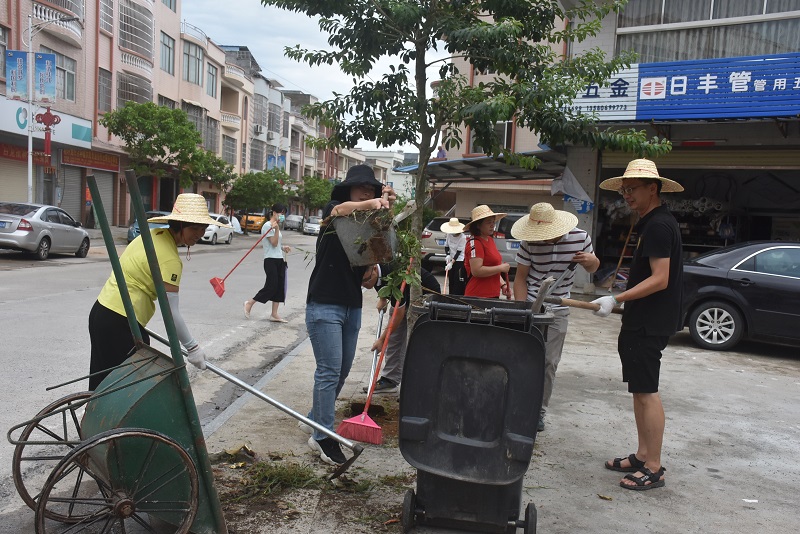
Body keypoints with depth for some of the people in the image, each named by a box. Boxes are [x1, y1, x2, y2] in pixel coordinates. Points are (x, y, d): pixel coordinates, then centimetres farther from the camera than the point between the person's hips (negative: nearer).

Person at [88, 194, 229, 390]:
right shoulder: (169, 259, -19)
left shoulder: (155, 234, 7)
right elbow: (171, 313, -20)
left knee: (103, 383, 18)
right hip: (121, 323, -9)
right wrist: (192, 348, -12)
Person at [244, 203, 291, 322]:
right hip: (271, 260, -9)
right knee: (271, 287, -8)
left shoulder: (276, 226, 19)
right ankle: (249, 303, 10)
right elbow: (274, 243, -15)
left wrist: (283, 247, 9)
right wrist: (276, 229, -25)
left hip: (279, 260, 9)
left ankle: (274, 314, 8)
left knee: (280, 287, 5)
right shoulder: (267, 226, -10)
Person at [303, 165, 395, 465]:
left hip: (352, 308, 7)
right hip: (324, 306, -7)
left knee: (342, 371, 14)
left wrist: (372, 273, -13)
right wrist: (375, 203, -49)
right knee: (329, 371, -8)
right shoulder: (332, 212, -3)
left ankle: (315, 419, 33)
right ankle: (323, 437, 0)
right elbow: (342, 209, -33)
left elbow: (368, 283, 11)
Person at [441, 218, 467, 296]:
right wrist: (448, 255, -8)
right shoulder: (448, 235, 1)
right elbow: (446, 246, 11)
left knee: (459, 282, -11)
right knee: (451, 281, 12)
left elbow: (459, 251, -18)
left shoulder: (463, 237, -18)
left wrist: (452, 263, -22)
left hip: (460, 261, -6)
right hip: (451, 259, 6)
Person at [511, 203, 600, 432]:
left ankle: (539, 410, 21)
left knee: (549, 363, 8)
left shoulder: (580, 237, -9)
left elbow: (593, 268, 8)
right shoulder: (529, 243, -14)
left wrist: (591, 260, -17)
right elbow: (520, 278, -6)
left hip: (558, 311, 2)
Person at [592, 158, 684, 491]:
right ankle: (642, 455, 24)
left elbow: (660, 279, -23)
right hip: (641, 322, 10)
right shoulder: (650, 223, 16)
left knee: (647, 392, -6)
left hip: (650, 323, -10)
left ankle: (653, 469, 2)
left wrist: (617, 300, -25)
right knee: (640, 390, 14)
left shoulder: (658, 226, -16)